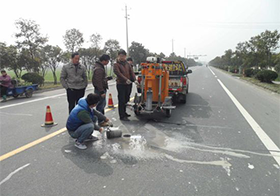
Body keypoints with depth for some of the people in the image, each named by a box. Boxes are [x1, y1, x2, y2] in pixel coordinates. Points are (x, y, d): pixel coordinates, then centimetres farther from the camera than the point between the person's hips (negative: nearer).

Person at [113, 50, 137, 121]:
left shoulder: (127, 63, 13)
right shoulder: (116, 64, -6)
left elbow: (131, 71, 9)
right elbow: (118, 73, -20)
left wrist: (134, 79, -6)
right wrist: (126, 79, -29)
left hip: (127, 84, 7)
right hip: (121, 84, -7)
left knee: (126, 99, 16)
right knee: (121, 100, -5)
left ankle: (124, 112, 32)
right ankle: (122, 116, 0)